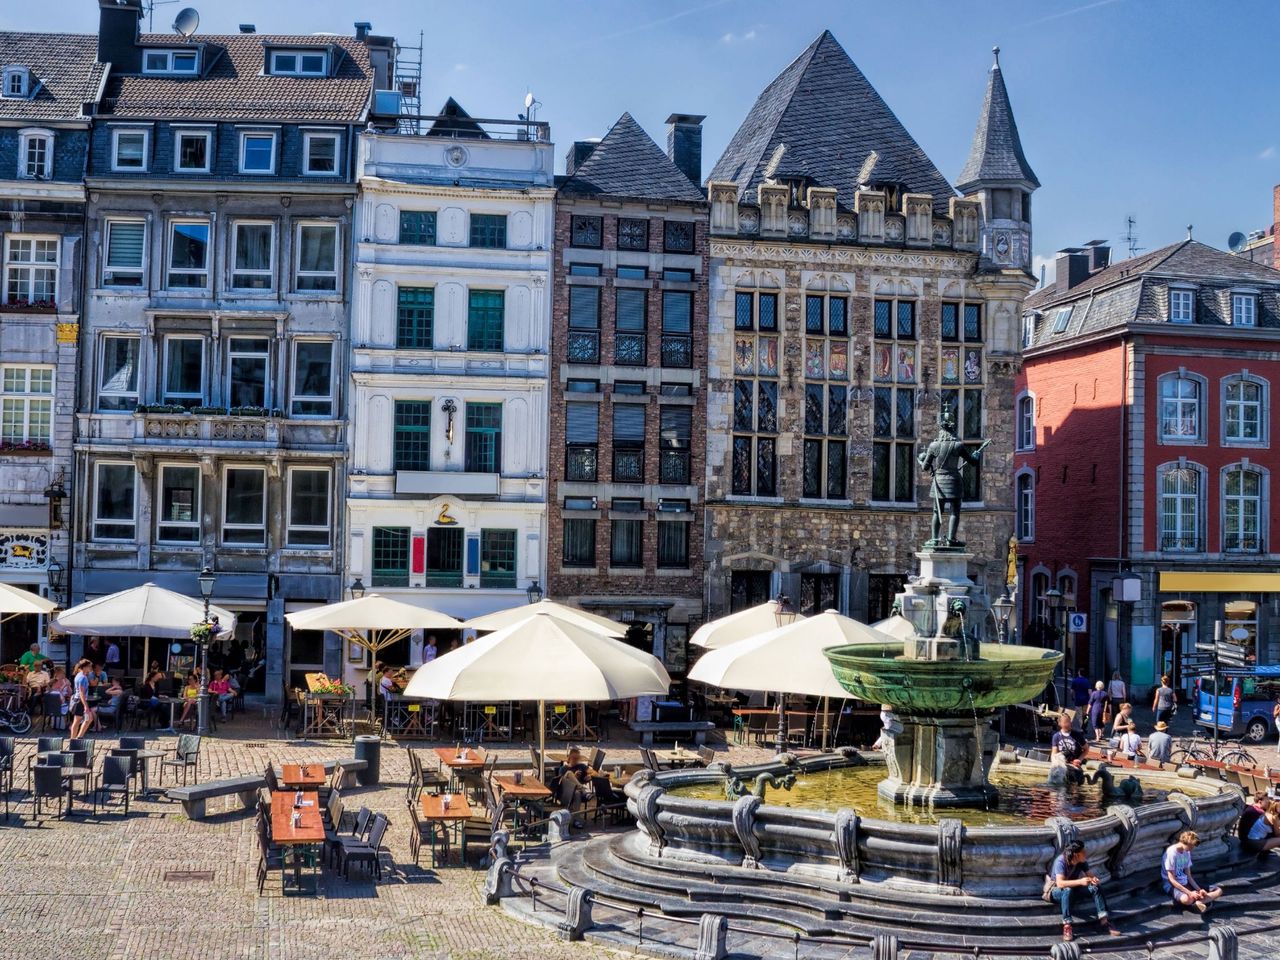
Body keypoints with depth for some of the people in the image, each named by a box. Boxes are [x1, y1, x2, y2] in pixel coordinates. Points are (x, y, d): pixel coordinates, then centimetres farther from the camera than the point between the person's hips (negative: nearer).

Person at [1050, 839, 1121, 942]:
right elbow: (1060, 883, -39)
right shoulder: (1061, 861, -29)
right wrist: (1080, 881, -48)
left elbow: (1091, 874, -6)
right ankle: (1067, 927, -39)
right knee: (1067, 890, -40)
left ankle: (1104, 921, -16)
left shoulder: (1082, 862, -10)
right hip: (1057, 890, -6)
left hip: (1074, 888, 6)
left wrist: (1094, 879, -31)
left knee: (1096, 887, -17)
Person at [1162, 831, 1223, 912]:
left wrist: (1199, 890, -8)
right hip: (1172, 885, -9)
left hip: (1185, 883, 9)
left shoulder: (1187, 852, 7)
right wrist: (1189, 893, -27)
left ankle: (1197, 903, -27)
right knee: (1187, 899, -44)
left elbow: (1189, 876, 9)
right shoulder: (1171, 853, -19)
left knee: (1218, 891, -3)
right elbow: (1171, 879, -21)